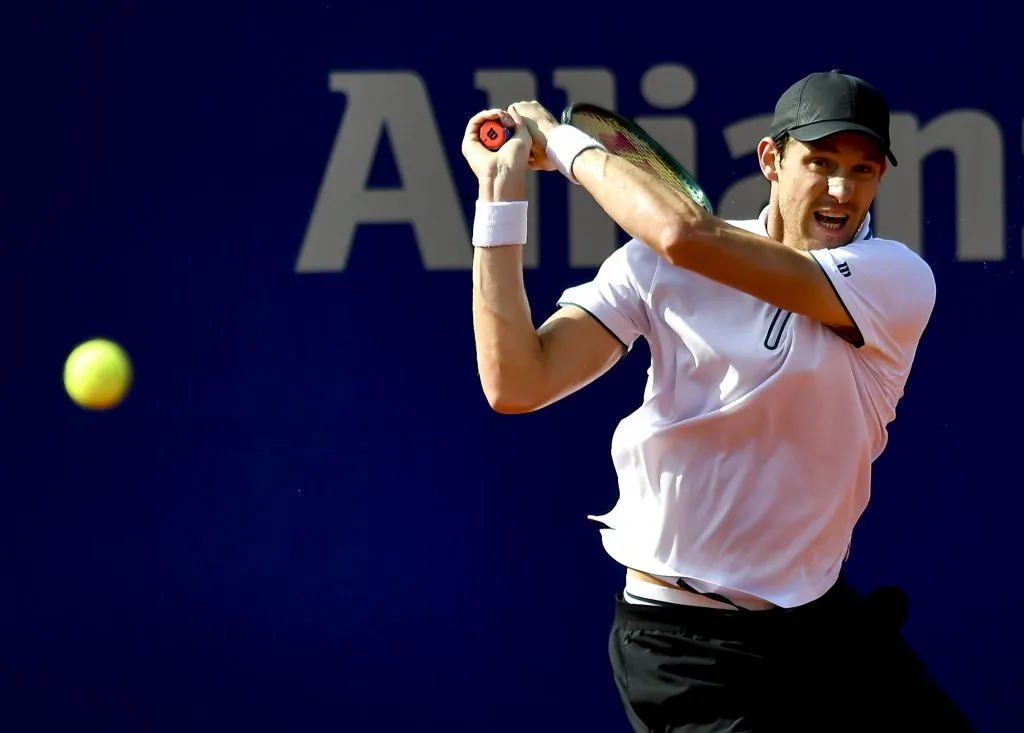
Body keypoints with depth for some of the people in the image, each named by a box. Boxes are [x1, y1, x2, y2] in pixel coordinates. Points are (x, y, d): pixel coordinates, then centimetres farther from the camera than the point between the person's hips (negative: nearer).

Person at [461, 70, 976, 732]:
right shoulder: (656, 265, -5)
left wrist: (564, 143, -13)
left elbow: (687, 236, -24)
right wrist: (501, 192, -15)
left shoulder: (900, 280, -11)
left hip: (822, 621, 2)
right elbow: (517, 384, -16)